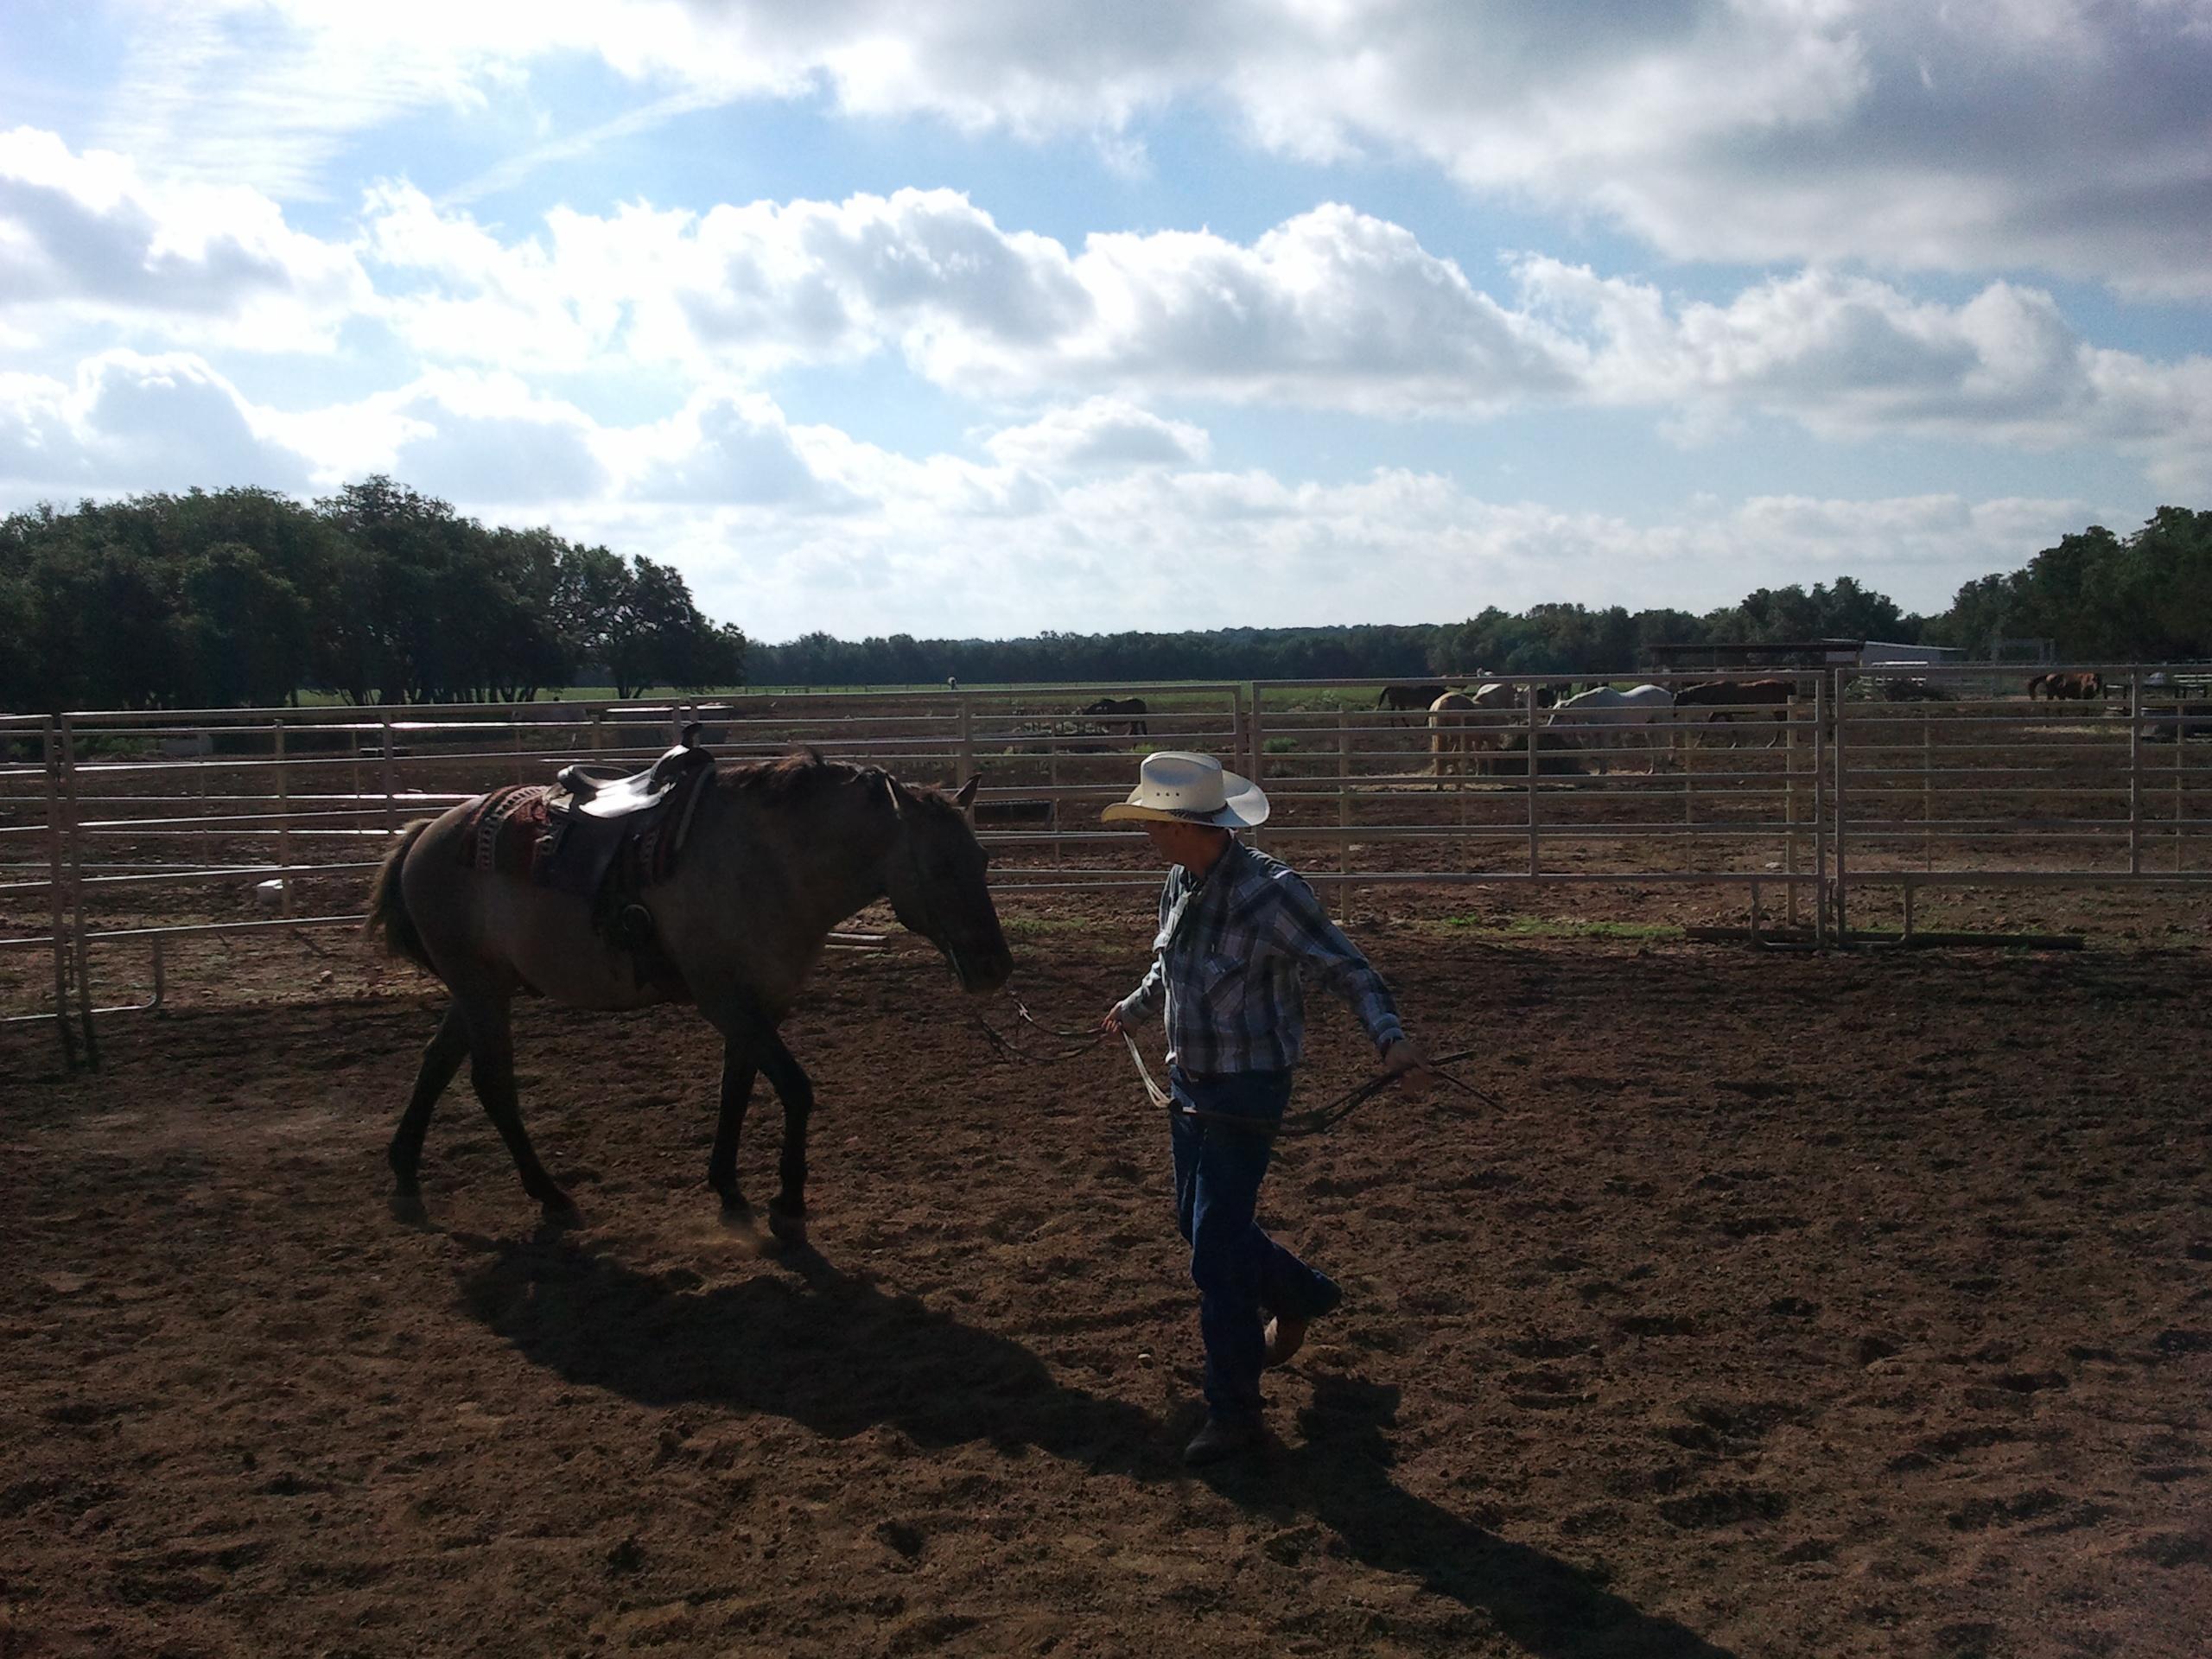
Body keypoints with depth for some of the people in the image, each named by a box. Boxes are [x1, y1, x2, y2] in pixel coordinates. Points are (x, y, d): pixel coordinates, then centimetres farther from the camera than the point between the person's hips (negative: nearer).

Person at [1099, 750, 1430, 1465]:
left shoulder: (1268, 892, -24)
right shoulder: (1180, 884, 1)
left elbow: (1346, 968, -24)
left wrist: (1392, 1038, -38)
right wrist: (1133, 1008, 32)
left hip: (1248, 1091, -8)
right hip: (1191, 1083, 8)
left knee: (1215, 1252, -4)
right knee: (1196, 1221, 21)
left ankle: (1235, 1413, 10)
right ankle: (1301, 1294, 47)